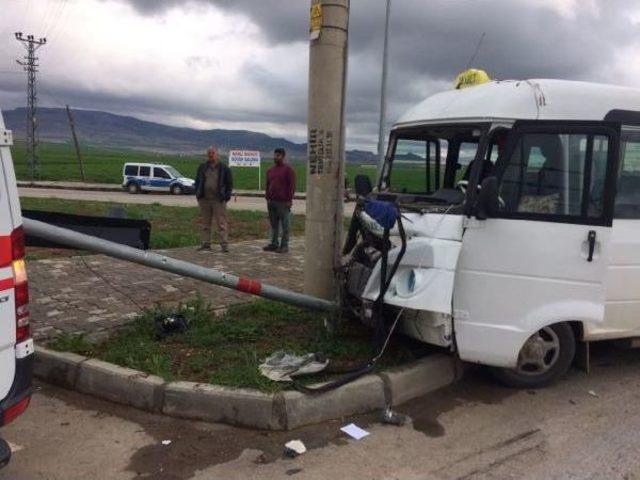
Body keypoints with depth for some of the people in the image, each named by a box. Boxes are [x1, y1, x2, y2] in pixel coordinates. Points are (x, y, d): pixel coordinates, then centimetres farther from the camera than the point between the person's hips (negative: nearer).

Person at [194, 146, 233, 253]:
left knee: (222, 223, -6)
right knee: (205, 223, 8)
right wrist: (198, 195, 8)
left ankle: (224, 245, -5)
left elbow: (229, 184, 6)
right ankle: (205, 244, 14)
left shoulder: (224, 168, 3)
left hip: (219, 200, -4)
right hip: (205, 200, 4)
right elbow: (197, 182, 19)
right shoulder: (202, 168, 13)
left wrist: (226, 196, -4)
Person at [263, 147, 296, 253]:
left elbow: (292, 186, -8)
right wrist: (267, 198, 11)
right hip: (272, 202, 6)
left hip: (283, 202, -6)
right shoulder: (270, 170, 15)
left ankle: (284, 246, 4)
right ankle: (274, 244, 19)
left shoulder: (288, 170, -5)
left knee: (284, 225, 0)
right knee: (274, 224, 11)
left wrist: (289, 200, -13)